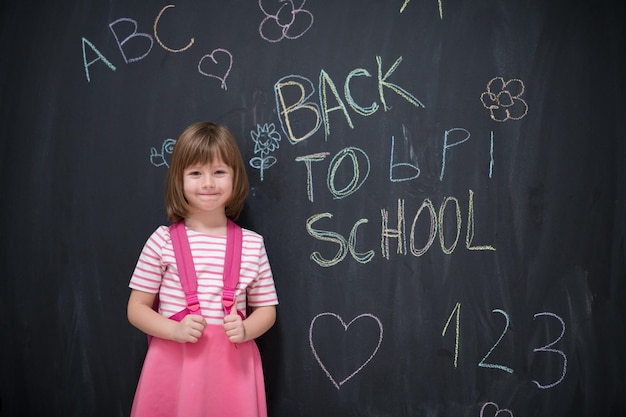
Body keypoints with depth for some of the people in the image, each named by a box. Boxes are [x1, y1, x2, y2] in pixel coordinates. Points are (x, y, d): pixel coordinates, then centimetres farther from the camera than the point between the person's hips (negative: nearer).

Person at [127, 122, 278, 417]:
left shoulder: (252, 244, -2)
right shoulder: (163, 240, -4)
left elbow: (266, 309, 8)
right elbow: (136, 308, 2)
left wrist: (245, 330, -12)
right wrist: (175, 330, -15)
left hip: (232, 365, 1)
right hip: (174, 363, -1)